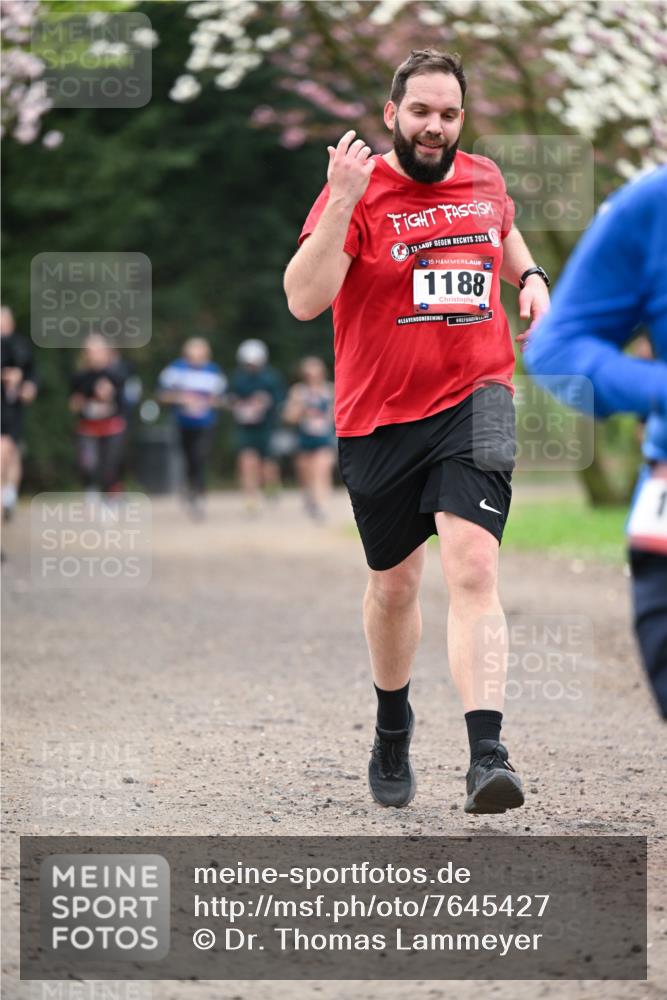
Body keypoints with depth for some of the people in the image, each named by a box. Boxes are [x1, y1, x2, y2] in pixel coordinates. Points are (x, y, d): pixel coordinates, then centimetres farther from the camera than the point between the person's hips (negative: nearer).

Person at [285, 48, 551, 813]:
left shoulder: (485, 179, 6)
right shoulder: (356, 191, -8)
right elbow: (303, 300, -20)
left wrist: (530, 277, 11)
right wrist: (341, 204, -28)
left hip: (474, 404, 1)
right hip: (379, 416, -1)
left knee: (472, 566, -18)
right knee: (393, 583, 14)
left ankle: (486, 755, -26)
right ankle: (392, 727, 41)